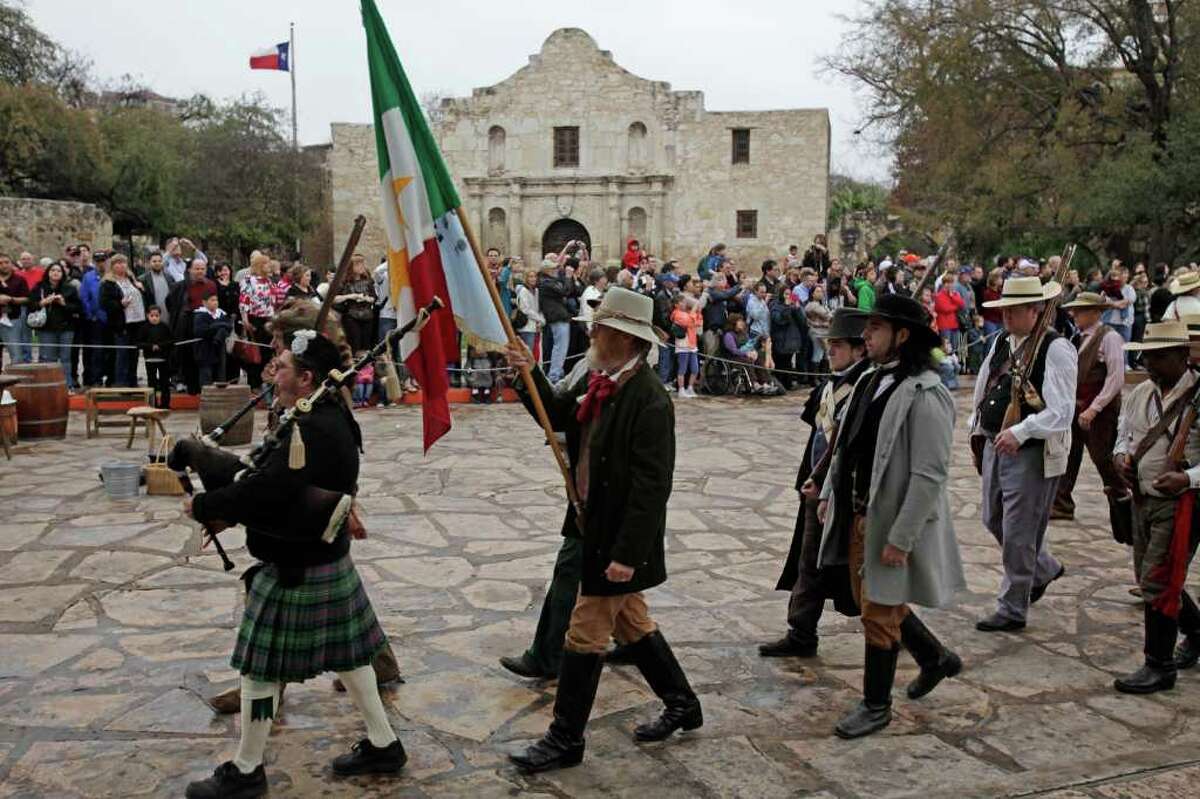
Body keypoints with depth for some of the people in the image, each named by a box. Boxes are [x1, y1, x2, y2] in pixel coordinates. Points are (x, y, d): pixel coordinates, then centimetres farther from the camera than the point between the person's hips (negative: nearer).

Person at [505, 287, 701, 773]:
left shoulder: (650, 400, -24)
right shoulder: (597, 379, 2)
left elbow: (651, 486, -25)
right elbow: (559, 417, 15)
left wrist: (627, 553, -25)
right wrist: (529, 374, -1)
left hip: (620, 536, -9)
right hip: (595, 527, 9)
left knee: (585, 636, 2)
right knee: (632, 623, 21)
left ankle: (565, 740, 17)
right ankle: (682, 705, 38)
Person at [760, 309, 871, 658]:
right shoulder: (831, 384, 9)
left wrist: (819, 479, -17)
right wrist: (809, 479, 10)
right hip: (818, 487, 9)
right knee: (810, 563, 12)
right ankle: (801, 635, 19)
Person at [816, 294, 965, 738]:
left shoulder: (924, 395, -21)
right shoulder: (871, 381, 6)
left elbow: (929, 476, -23)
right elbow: (846, 446, 15)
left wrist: (900, 538, -23)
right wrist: (829, 494, 12)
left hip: (893, 521, -9)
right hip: (858, 516, 9)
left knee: (879, 613, 4)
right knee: (869, 601, 21)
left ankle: (876, 706, 23)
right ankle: (935, 658, 44)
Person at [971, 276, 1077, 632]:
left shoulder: (1056, 349, -15)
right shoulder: (1001, 343, 9)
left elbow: (1061, 412, -22)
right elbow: (983, 389, 20)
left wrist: (1019, 432, -31)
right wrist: (978, 432, 18)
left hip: (1033, 453, -8)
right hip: (996, 446, 8)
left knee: (1018, 534, 0)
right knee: (994, 520, 19)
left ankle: (1012, 610, 15)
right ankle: (1045, 568, 44)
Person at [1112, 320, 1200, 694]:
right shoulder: (1140, 394, 8)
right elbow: (1124, 434, 21)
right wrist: (1120, 455, 0)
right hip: (1143, 499, 8)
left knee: (1158, 583, -6)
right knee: (1150, 579, 18)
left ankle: (1159, 668, 8)